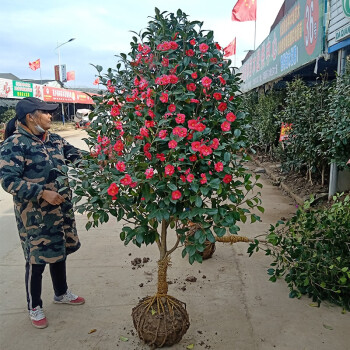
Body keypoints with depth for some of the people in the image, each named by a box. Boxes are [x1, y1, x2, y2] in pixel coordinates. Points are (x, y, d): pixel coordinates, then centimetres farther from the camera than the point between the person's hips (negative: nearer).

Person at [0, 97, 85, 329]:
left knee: (60, 252, 21)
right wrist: (42, 193, -26)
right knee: (37, 260, 6)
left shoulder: (55, 140, 6)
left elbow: (77, 156, 13)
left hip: (62, 209, 7)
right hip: (35, 215, -7)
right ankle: (35, 308, 28)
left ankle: (61, 293, 43)